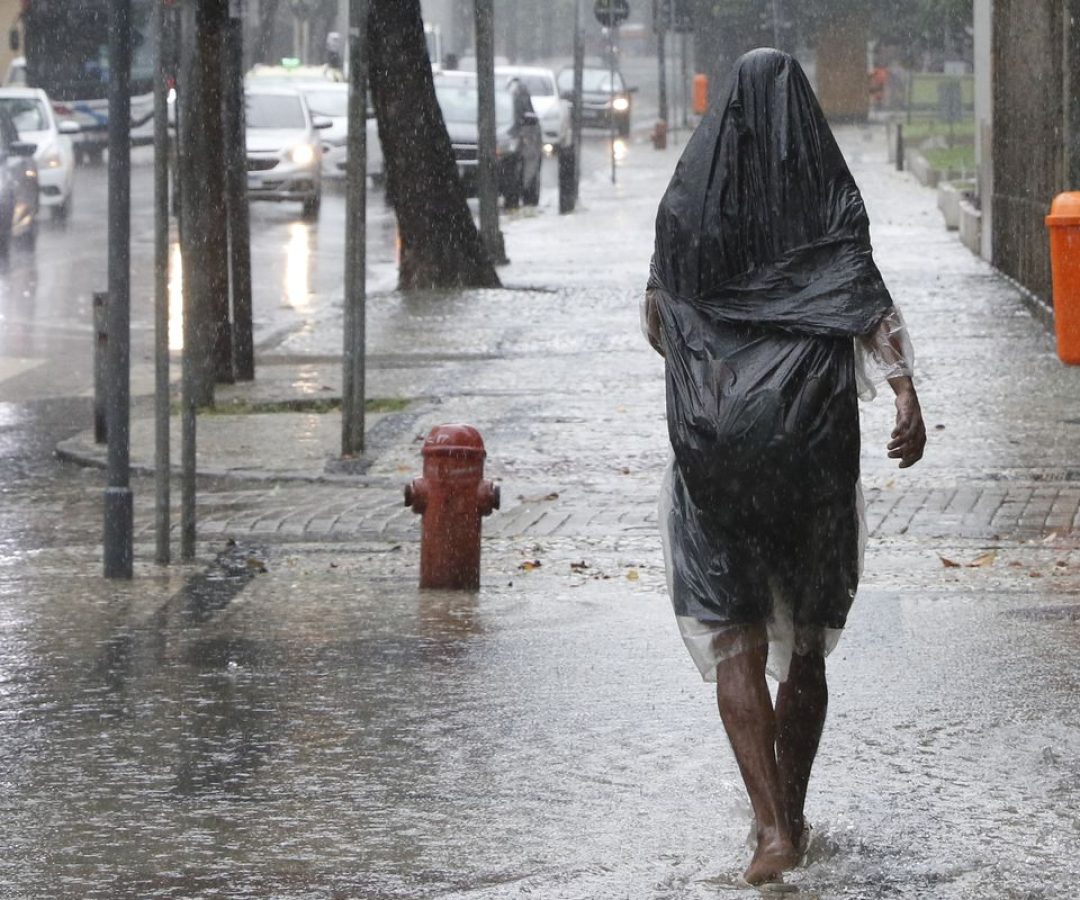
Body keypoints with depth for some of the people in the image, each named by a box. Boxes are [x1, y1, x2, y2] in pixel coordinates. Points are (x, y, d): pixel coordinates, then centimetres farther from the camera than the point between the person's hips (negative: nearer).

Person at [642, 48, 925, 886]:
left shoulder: (689, 201, 3)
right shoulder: (830, 197, 0)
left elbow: (656, 320, 13)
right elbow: (867, 291, -15)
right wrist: (907, 391, -22)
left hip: (713, 440, 0)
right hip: (814, 439, 1)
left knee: (736, 649, 0)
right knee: (806, 643, 17)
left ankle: (775, 828, -15)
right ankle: (791, 814, 24)